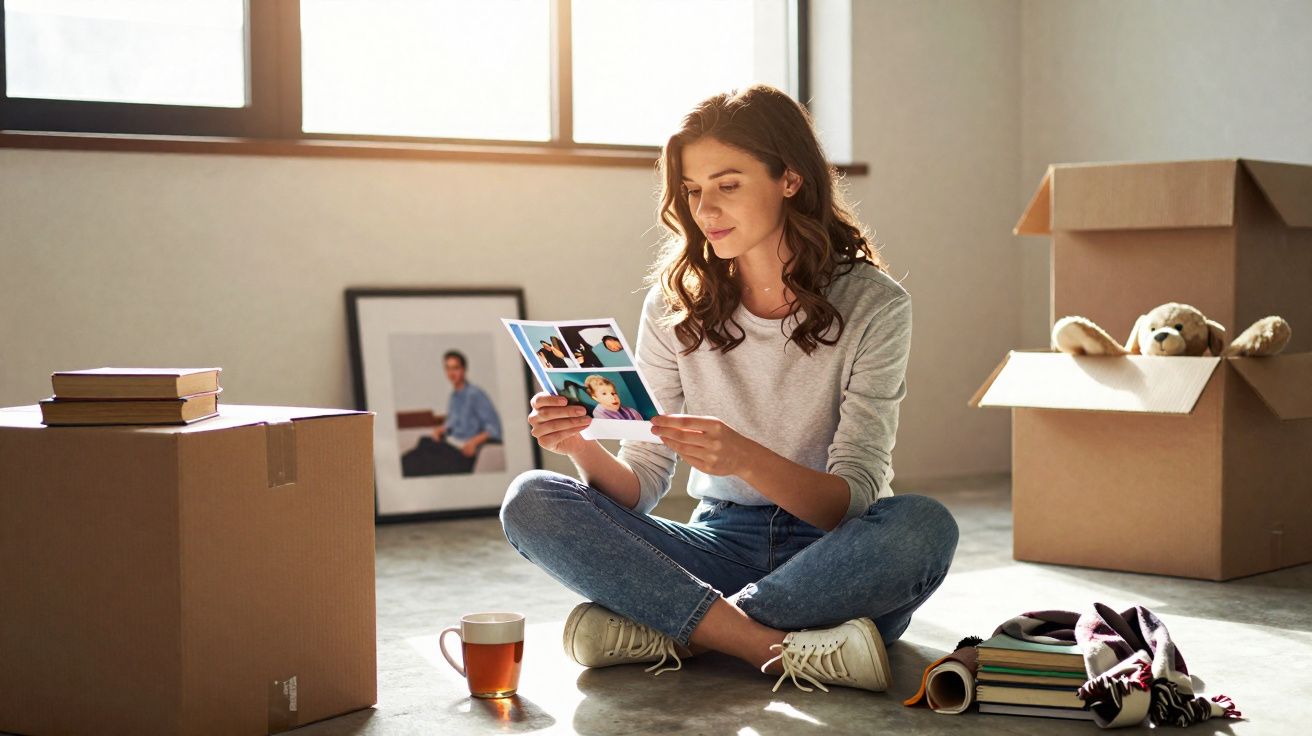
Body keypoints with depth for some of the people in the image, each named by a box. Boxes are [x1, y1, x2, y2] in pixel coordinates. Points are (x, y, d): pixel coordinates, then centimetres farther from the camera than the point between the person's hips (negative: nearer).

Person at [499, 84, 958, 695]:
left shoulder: (873, 305, -8)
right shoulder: (676, 305, 1)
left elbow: (852, 500, -16)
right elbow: (641, 488, -1)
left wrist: (747, 459, -35)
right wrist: (587, 451, -24)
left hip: (835, 561, -2)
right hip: (721, 546, 3)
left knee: (924, 526, -35)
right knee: (530, 502, -18)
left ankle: (672, 631, -25)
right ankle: (779, 648, -29)